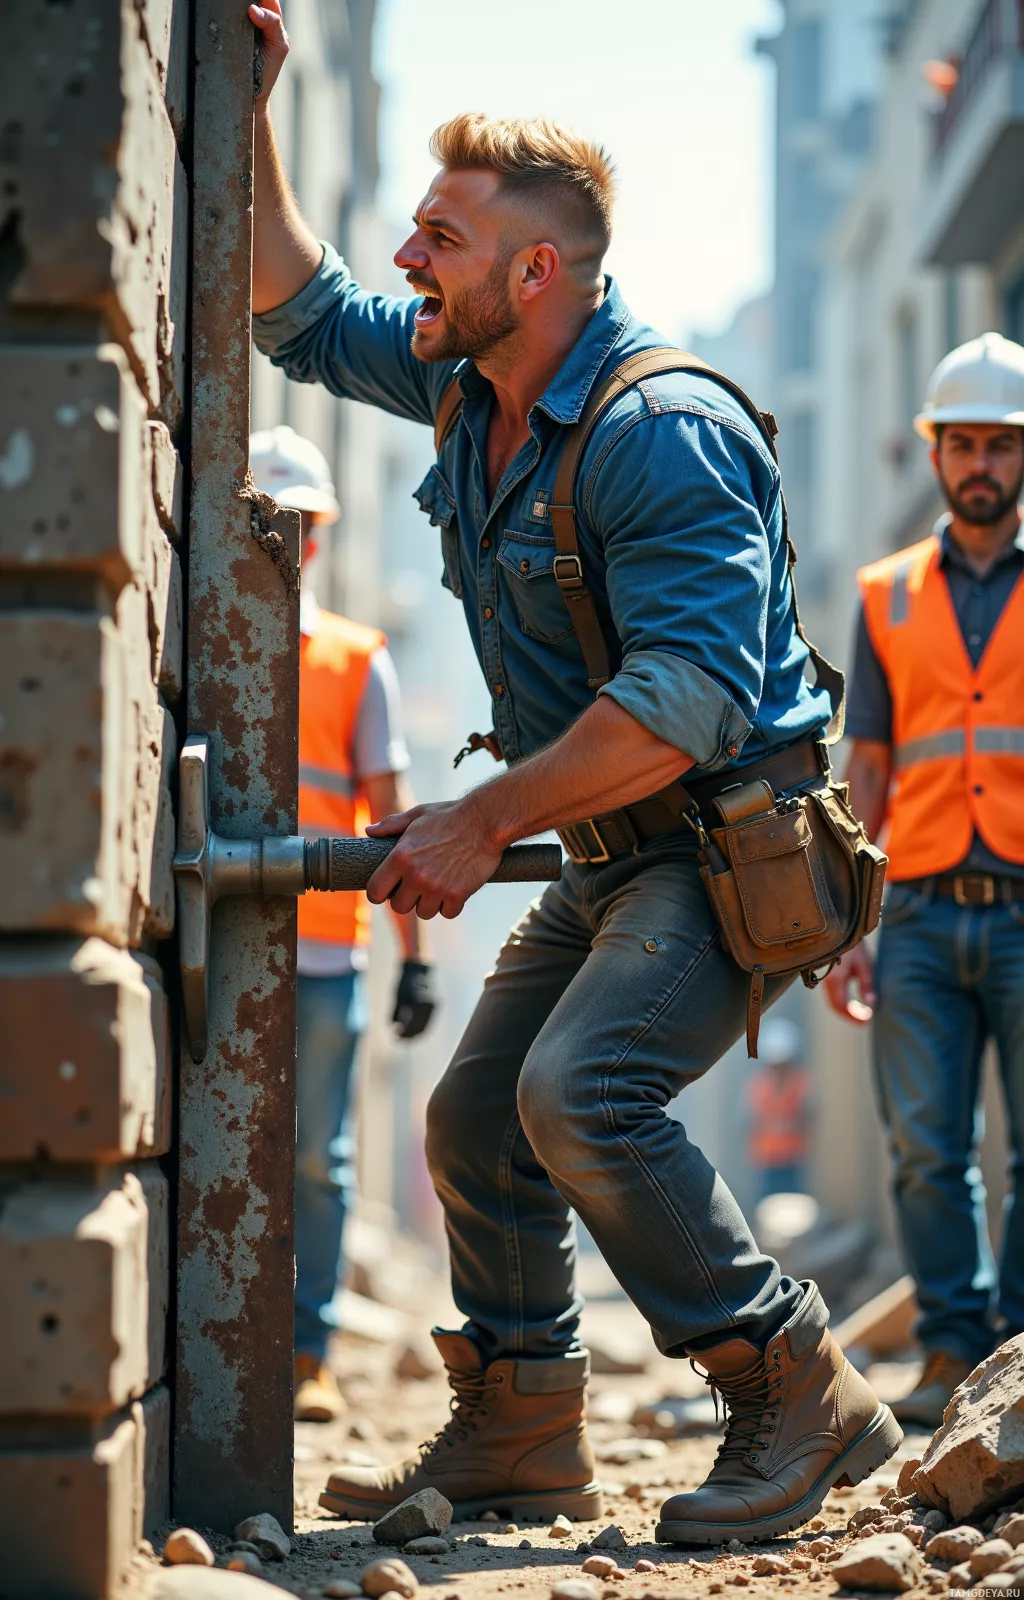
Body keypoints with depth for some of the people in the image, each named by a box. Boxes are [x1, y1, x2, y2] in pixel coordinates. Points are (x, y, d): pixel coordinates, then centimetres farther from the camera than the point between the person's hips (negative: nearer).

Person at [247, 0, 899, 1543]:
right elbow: (302, 311, 21)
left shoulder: (666, 431, -24)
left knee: (581, 1091, -27)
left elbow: (692, 697, -31)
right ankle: (517, 1435, 24)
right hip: (610, 851, 10)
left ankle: (800, 1397, -17)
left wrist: (481, 824, -29)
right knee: (477, 1122, 10)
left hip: (737, 842, -10)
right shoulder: (469, 384, 5)